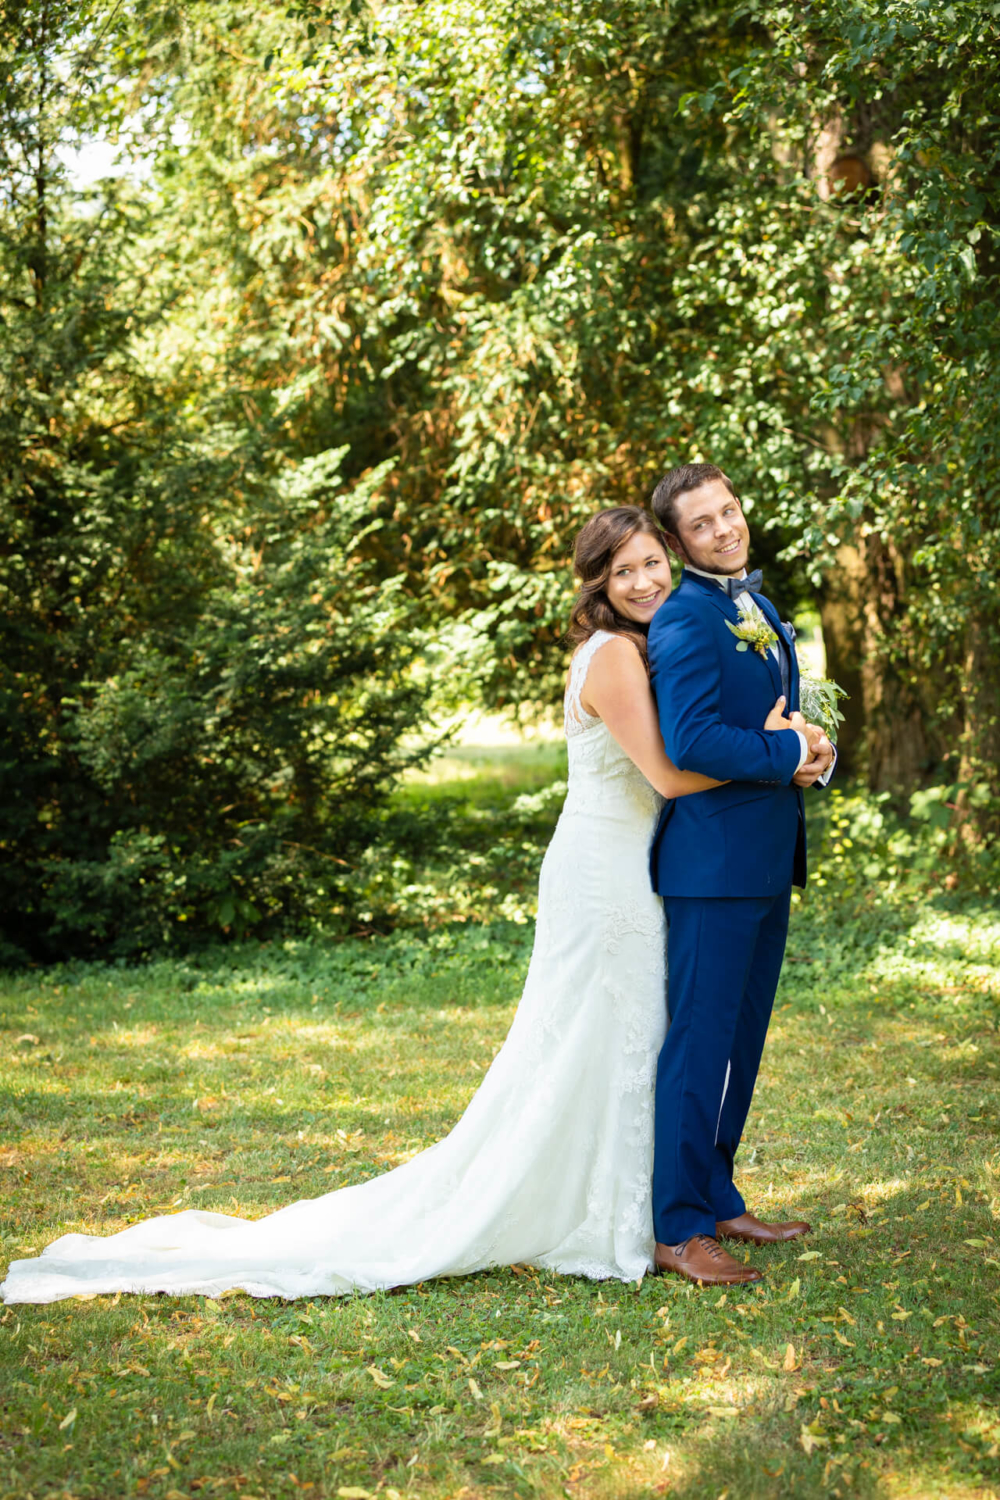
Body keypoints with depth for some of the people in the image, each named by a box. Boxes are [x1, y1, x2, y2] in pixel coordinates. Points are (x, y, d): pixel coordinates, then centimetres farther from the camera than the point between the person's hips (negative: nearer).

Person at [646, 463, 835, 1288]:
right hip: (712, 859, -9)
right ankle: (678, 1228, 2)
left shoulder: (761, 607, 17)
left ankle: (717, 1202, 26)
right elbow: (690, 741, -24)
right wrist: (788, 753, -15)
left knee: (740, 1041, 15)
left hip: (767, 862, 9)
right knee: (699, 1041, -5)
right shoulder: (684, 621, -14)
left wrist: (814, 746, 3)